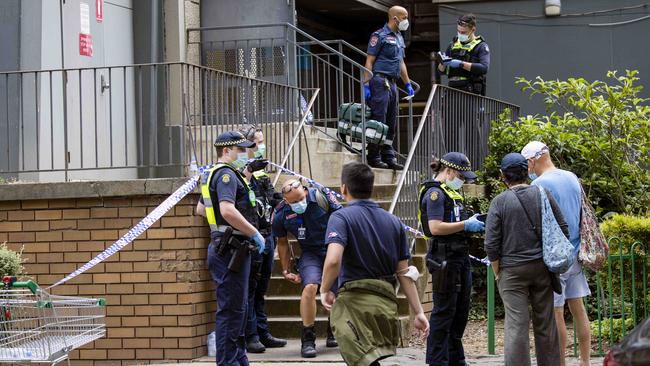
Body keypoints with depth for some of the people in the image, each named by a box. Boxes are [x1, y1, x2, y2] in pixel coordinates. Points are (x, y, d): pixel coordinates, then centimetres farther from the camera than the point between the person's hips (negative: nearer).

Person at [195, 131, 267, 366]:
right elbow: (228, 211, -28)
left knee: (237, 307, 17)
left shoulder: (212, 175, 19)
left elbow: (200, 209, 30)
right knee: (230, 309, -7)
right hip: (231, 249, -11)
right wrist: (254, 233, -21)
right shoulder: (226, 174, -14)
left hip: (224, 249, 11)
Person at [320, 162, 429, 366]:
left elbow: (333, 260, -21)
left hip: (354, 301, -6)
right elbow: (404, 273, 12)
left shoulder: (341, 217, -4)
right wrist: (419, 312, 13)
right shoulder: (393, 222, 14)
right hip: (387, 303, 6)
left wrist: (325, 291, -4)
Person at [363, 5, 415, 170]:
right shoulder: (379, 36, -6)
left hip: (392, 83, 9)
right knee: (378, 121, -10)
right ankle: (374, 158, -7)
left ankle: (389, 158, 14)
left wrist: (408, 84, 25)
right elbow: (369, 61, -10)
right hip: (380, 81, -9)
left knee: (391, 123, 9)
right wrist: (366, 85, -17)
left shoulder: (399, 37, 21)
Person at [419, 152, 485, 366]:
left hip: (460, 257, 10)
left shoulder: (451, 192, 18)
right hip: (444, 258, -10)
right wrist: (465, 225, -17)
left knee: (461, 311, 14)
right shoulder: (435, 193, -12)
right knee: (444, 311, -5)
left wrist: (472, 221, 9)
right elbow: (435, 227, -21)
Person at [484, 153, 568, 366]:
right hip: (542, 268, 3)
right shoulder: (543, 195, 1)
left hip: (512, 269, -3)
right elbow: (563, 231, 4)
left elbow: (491, 244, -8)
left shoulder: (499, 202, -6)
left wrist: (497, 272, 4)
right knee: (545, 323, 10)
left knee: (516, 325, -2)